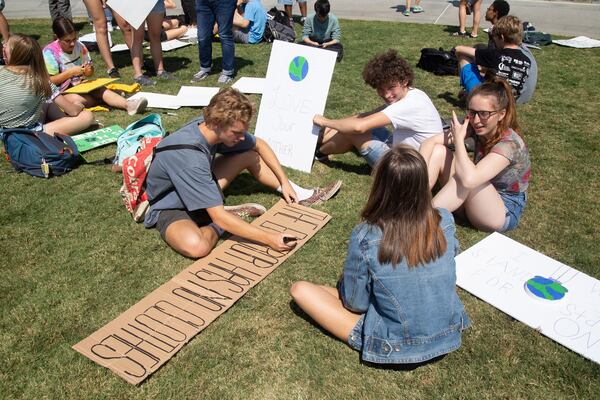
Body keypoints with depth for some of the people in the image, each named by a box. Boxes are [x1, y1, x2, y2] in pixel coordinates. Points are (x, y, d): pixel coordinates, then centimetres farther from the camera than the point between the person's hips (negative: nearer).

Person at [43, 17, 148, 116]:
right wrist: (71, 72, -21)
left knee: (101, 90, -27)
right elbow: (50, 81, -14)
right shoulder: (50, 52, -12)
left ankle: (128, 104, -48)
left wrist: (89, 71, -12)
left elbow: (91, 72, 13)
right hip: (62, 92, -4)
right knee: (76, 99, -38)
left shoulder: (79, 46, 3)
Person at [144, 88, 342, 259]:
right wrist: (270, 239, -34)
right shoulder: (190, 157, -38)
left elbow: (259, 144, 3)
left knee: (250, 154, -2)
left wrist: (284, 181, -2)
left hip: (200, 189, 7)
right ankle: (230, 221, -10)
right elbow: (219, 217, -37)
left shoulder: (215, 128, -16)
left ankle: (298, 195, 4)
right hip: (170, 208, -7)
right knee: (196, 246, -40)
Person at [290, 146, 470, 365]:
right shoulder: (445, 222, -15)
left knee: (300, 289, -1)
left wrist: (345, 282, 9)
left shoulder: (365, 238, -27)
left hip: (394, 347, -5)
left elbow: (355, 304, -13)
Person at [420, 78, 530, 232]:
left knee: (466, 175, -36)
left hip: (504, 212, -6)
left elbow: (469, 179, -43)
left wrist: (459, 138, -30)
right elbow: (431, 142, -15)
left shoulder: (509, 144, -29)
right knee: (438, 150, -13)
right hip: (474, 201, 6)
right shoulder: (474, 126, -10)